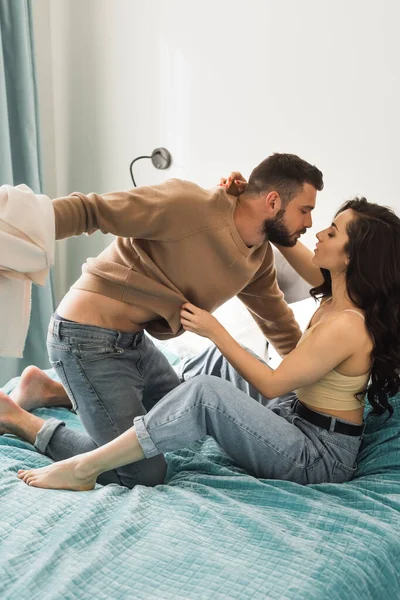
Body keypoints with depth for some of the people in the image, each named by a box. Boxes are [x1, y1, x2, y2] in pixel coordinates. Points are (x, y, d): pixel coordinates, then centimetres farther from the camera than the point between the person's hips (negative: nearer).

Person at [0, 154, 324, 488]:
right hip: (88, 336, -9)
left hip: (134, 339, 9)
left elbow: (279, 322, 21)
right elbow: (89, 210, -23)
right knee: (143, 474, -8)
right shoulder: (189, 205, -22)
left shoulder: (260, 257, 5)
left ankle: (50, 390, 26)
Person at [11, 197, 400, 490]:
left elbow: (271, 385, -21)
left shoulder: (346, 325, -25)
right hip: (298, 418, 10)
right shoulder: (336, 298, 1)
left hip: (321, 458, -10)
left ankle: (83, 469, -20)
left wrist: (215, 332, -17)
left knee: (205, 393, -29)